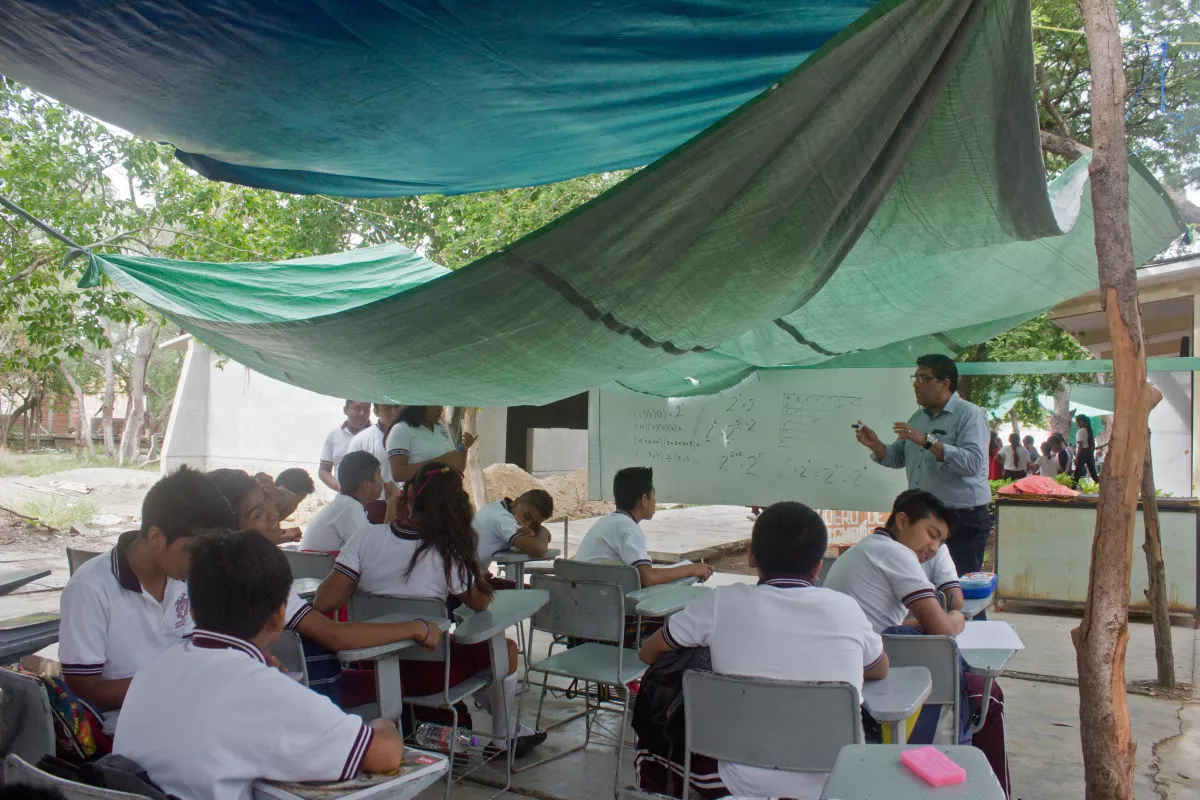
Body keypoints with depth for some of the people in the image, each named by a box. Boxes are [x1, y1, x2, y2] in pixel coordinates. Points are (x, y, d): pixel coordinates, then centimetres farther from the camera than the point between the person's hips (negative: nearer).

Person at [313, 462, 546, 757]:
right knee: (507, 649, 20)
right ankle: (503, 739, 35)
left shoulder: (367, 537, -13)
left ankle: (507, 724, 44)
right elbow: (480, 603, -4)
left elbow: (323, 601, -15)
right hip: (422, 674, -5)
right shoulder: (447, 553, -19)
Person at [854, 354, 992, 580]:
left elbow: (973, 462, -22)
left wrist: (928, 441, -26)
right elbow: (897, 458, 17)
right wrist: (875, 445, -2)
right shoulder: (918, 416, 16)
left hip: (963, 521, -7)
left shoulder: (970, 415, -8)